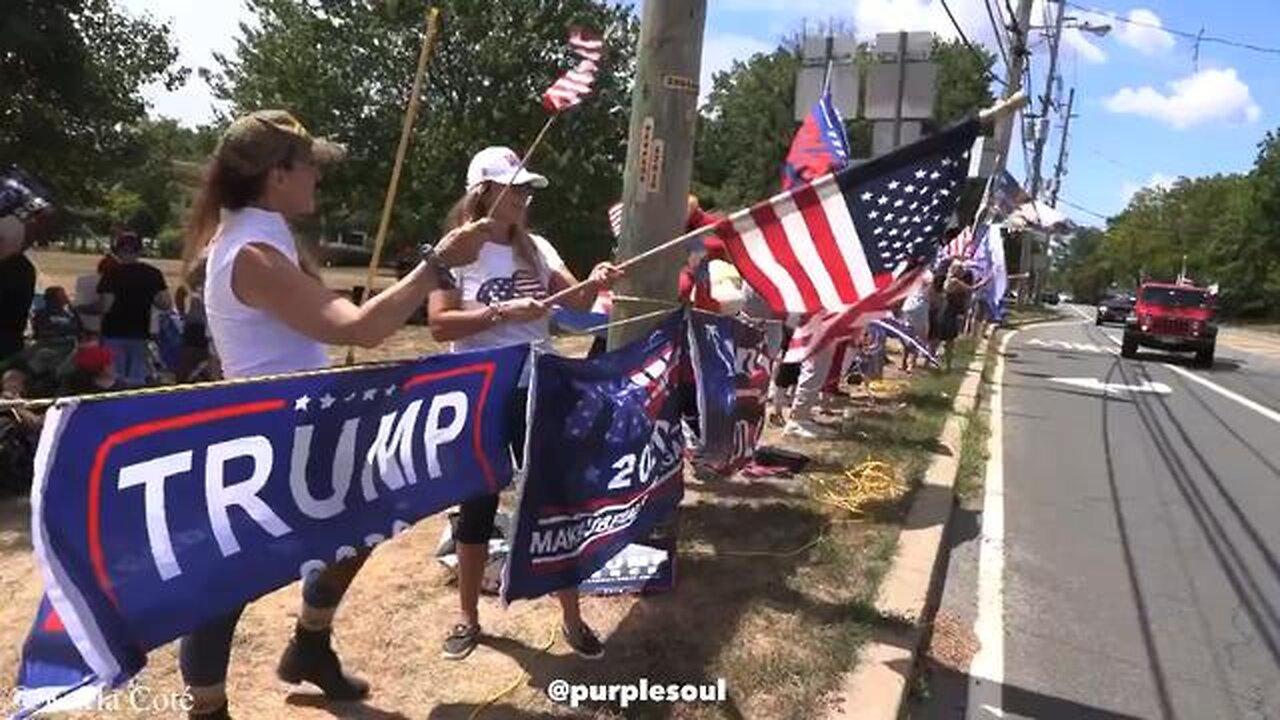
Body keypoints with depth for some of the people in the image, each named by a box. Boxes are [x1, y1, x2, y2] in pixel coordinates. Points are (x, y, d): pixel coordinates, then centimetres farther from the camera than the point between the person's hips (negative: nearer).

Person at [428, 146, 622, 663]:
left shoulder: (536, 248, 6)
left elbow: (576, 303, -2)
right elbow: (439, 325, -15)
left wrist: (593, 284, -23)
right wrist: (502, 313, -24)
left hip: (537, 390, 3)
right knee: (478, 504, 9)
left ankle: (571, 617, 22)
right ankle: (469, 617, 29)